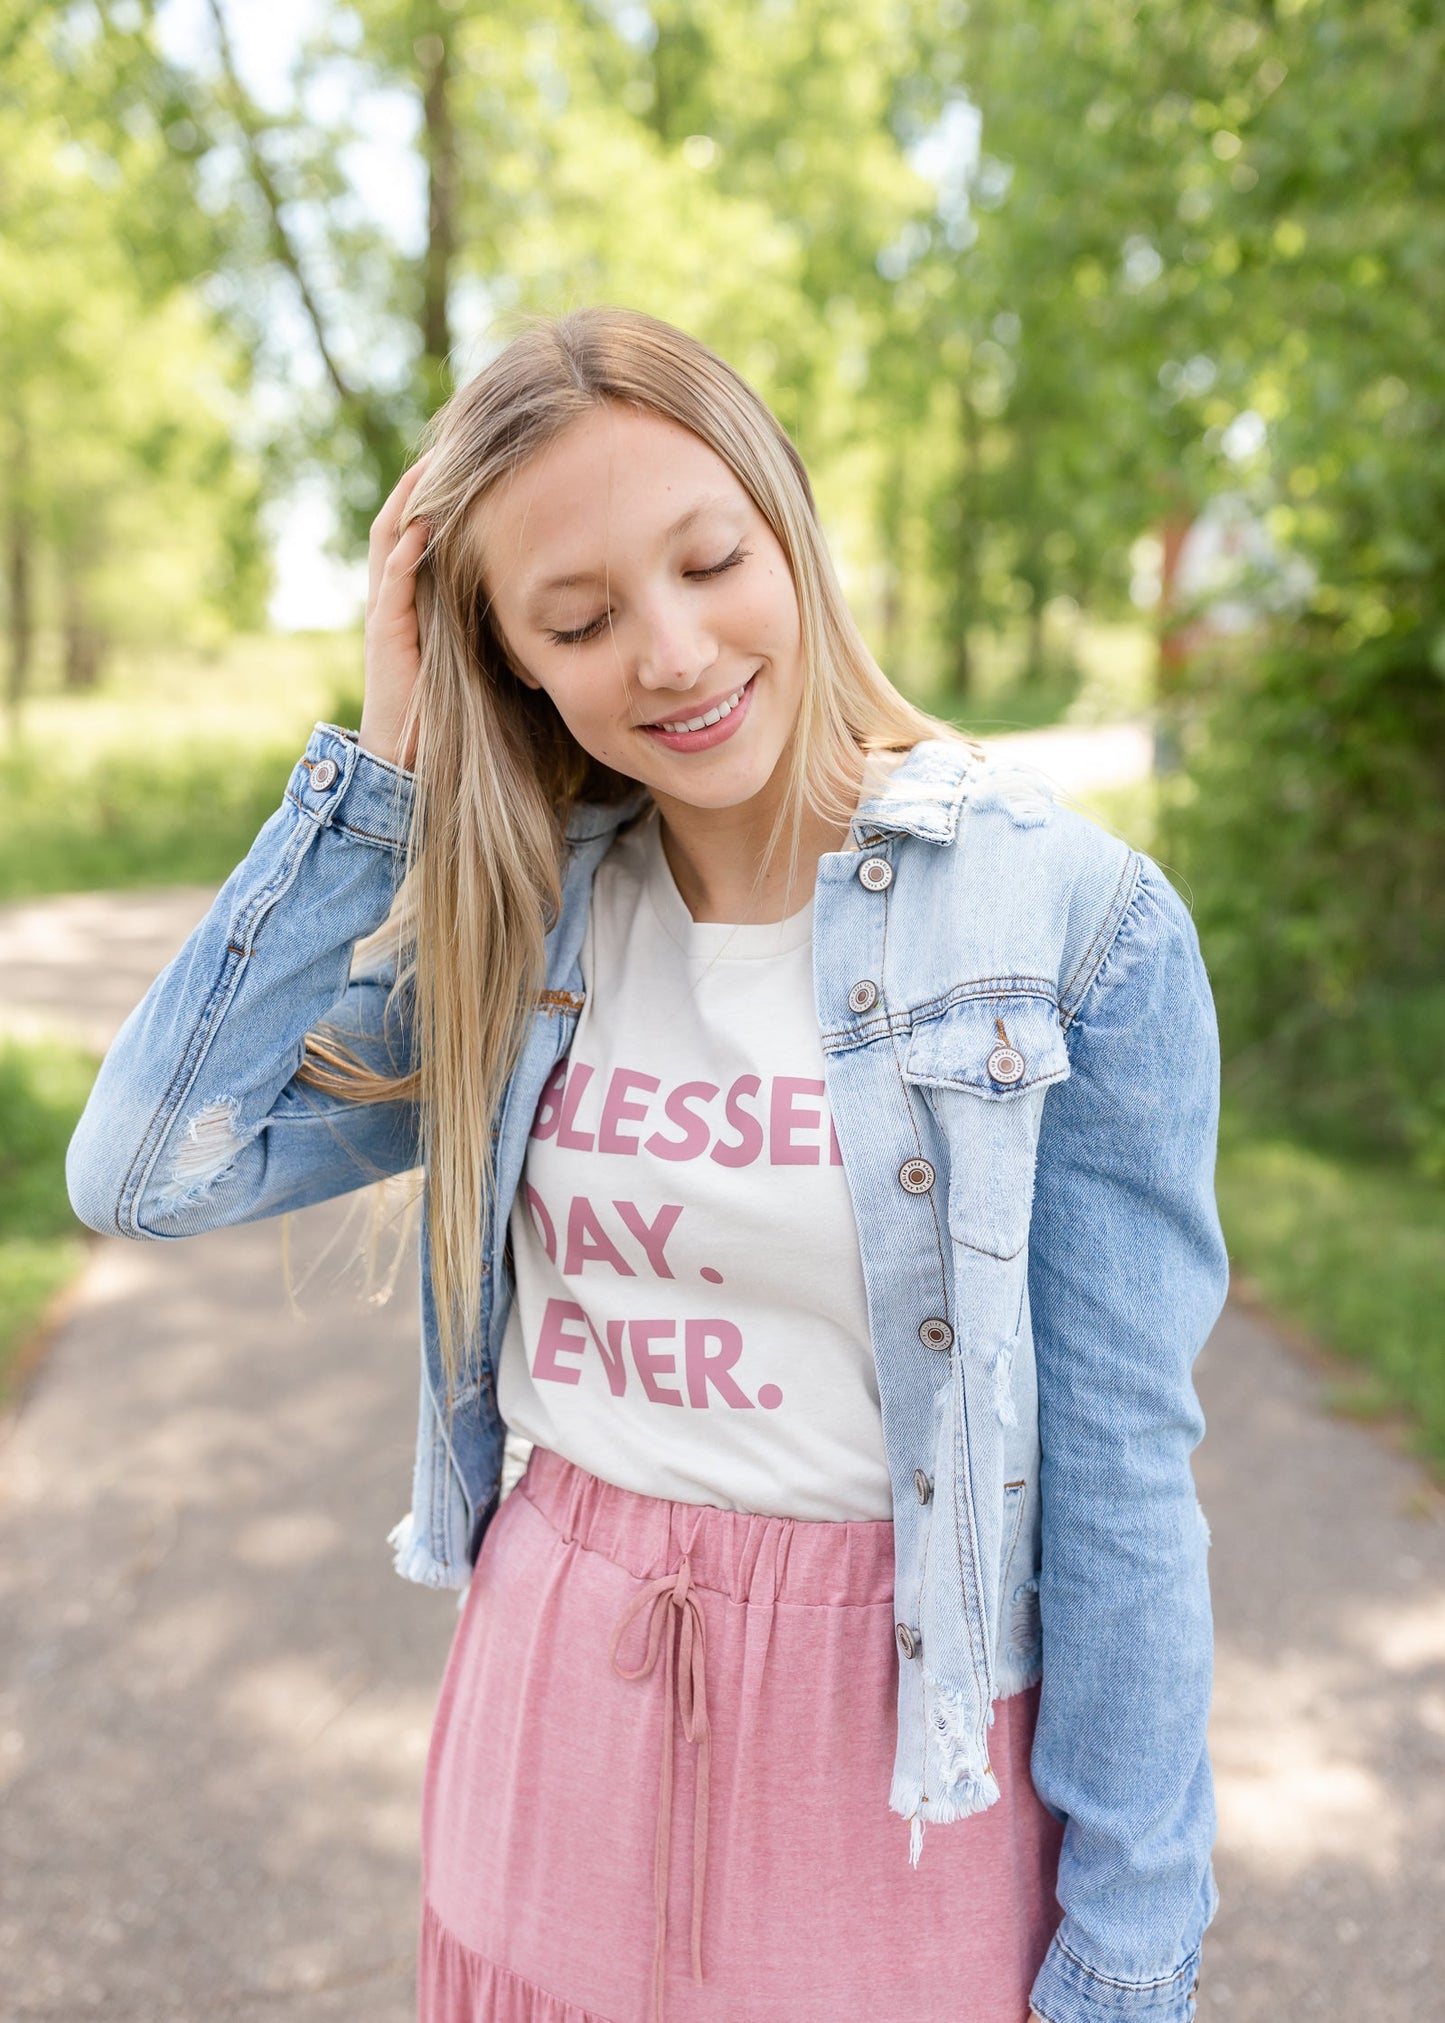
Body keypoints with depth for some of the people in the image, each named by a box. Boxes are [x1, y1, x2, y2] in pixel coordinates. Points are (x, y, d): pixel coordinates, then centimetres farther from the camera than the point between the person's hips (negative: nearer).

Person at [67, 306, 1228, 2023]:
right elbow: (145, 1171, -10)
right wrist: (385, 765, -12)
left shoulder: (1074, 926, -15)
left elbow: (1119, 1473, -12)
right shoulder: (519, 918, -3)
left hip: (903, 1735, -3)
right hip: (556, 1698, 4)